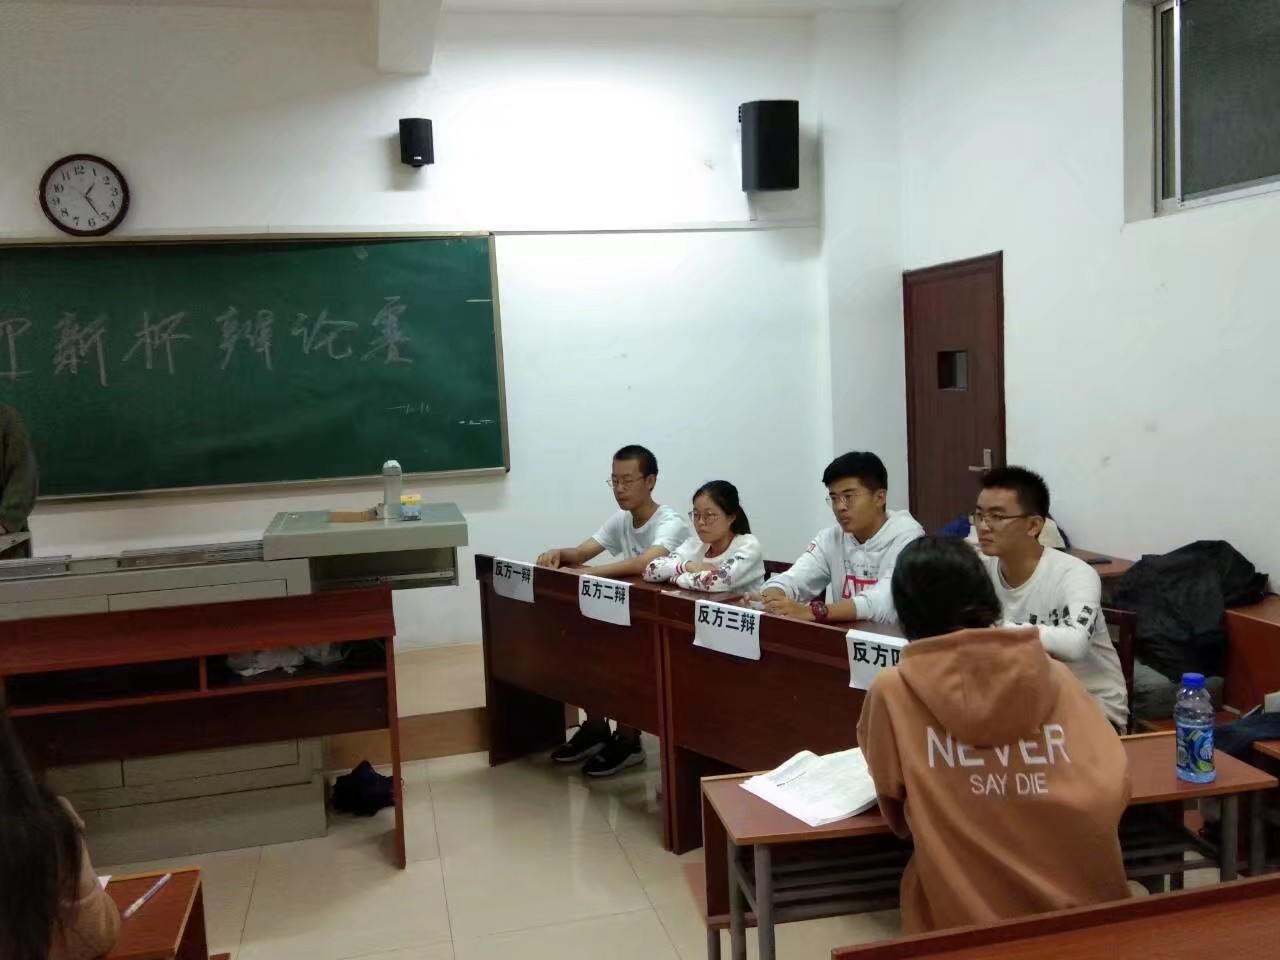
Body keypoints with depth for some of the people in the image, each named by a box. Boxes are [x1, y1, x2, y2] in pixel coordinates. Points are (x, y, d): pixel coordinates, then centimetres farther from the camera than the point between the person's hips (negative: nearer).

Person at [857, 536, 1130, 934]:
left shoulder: (893, 691, -7)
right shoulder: (1056, 676, -1)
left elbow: (897, 815, 5)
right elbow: (1110, 787, 1)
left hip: (966, 915, -3)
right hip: (1078, 901, 4)